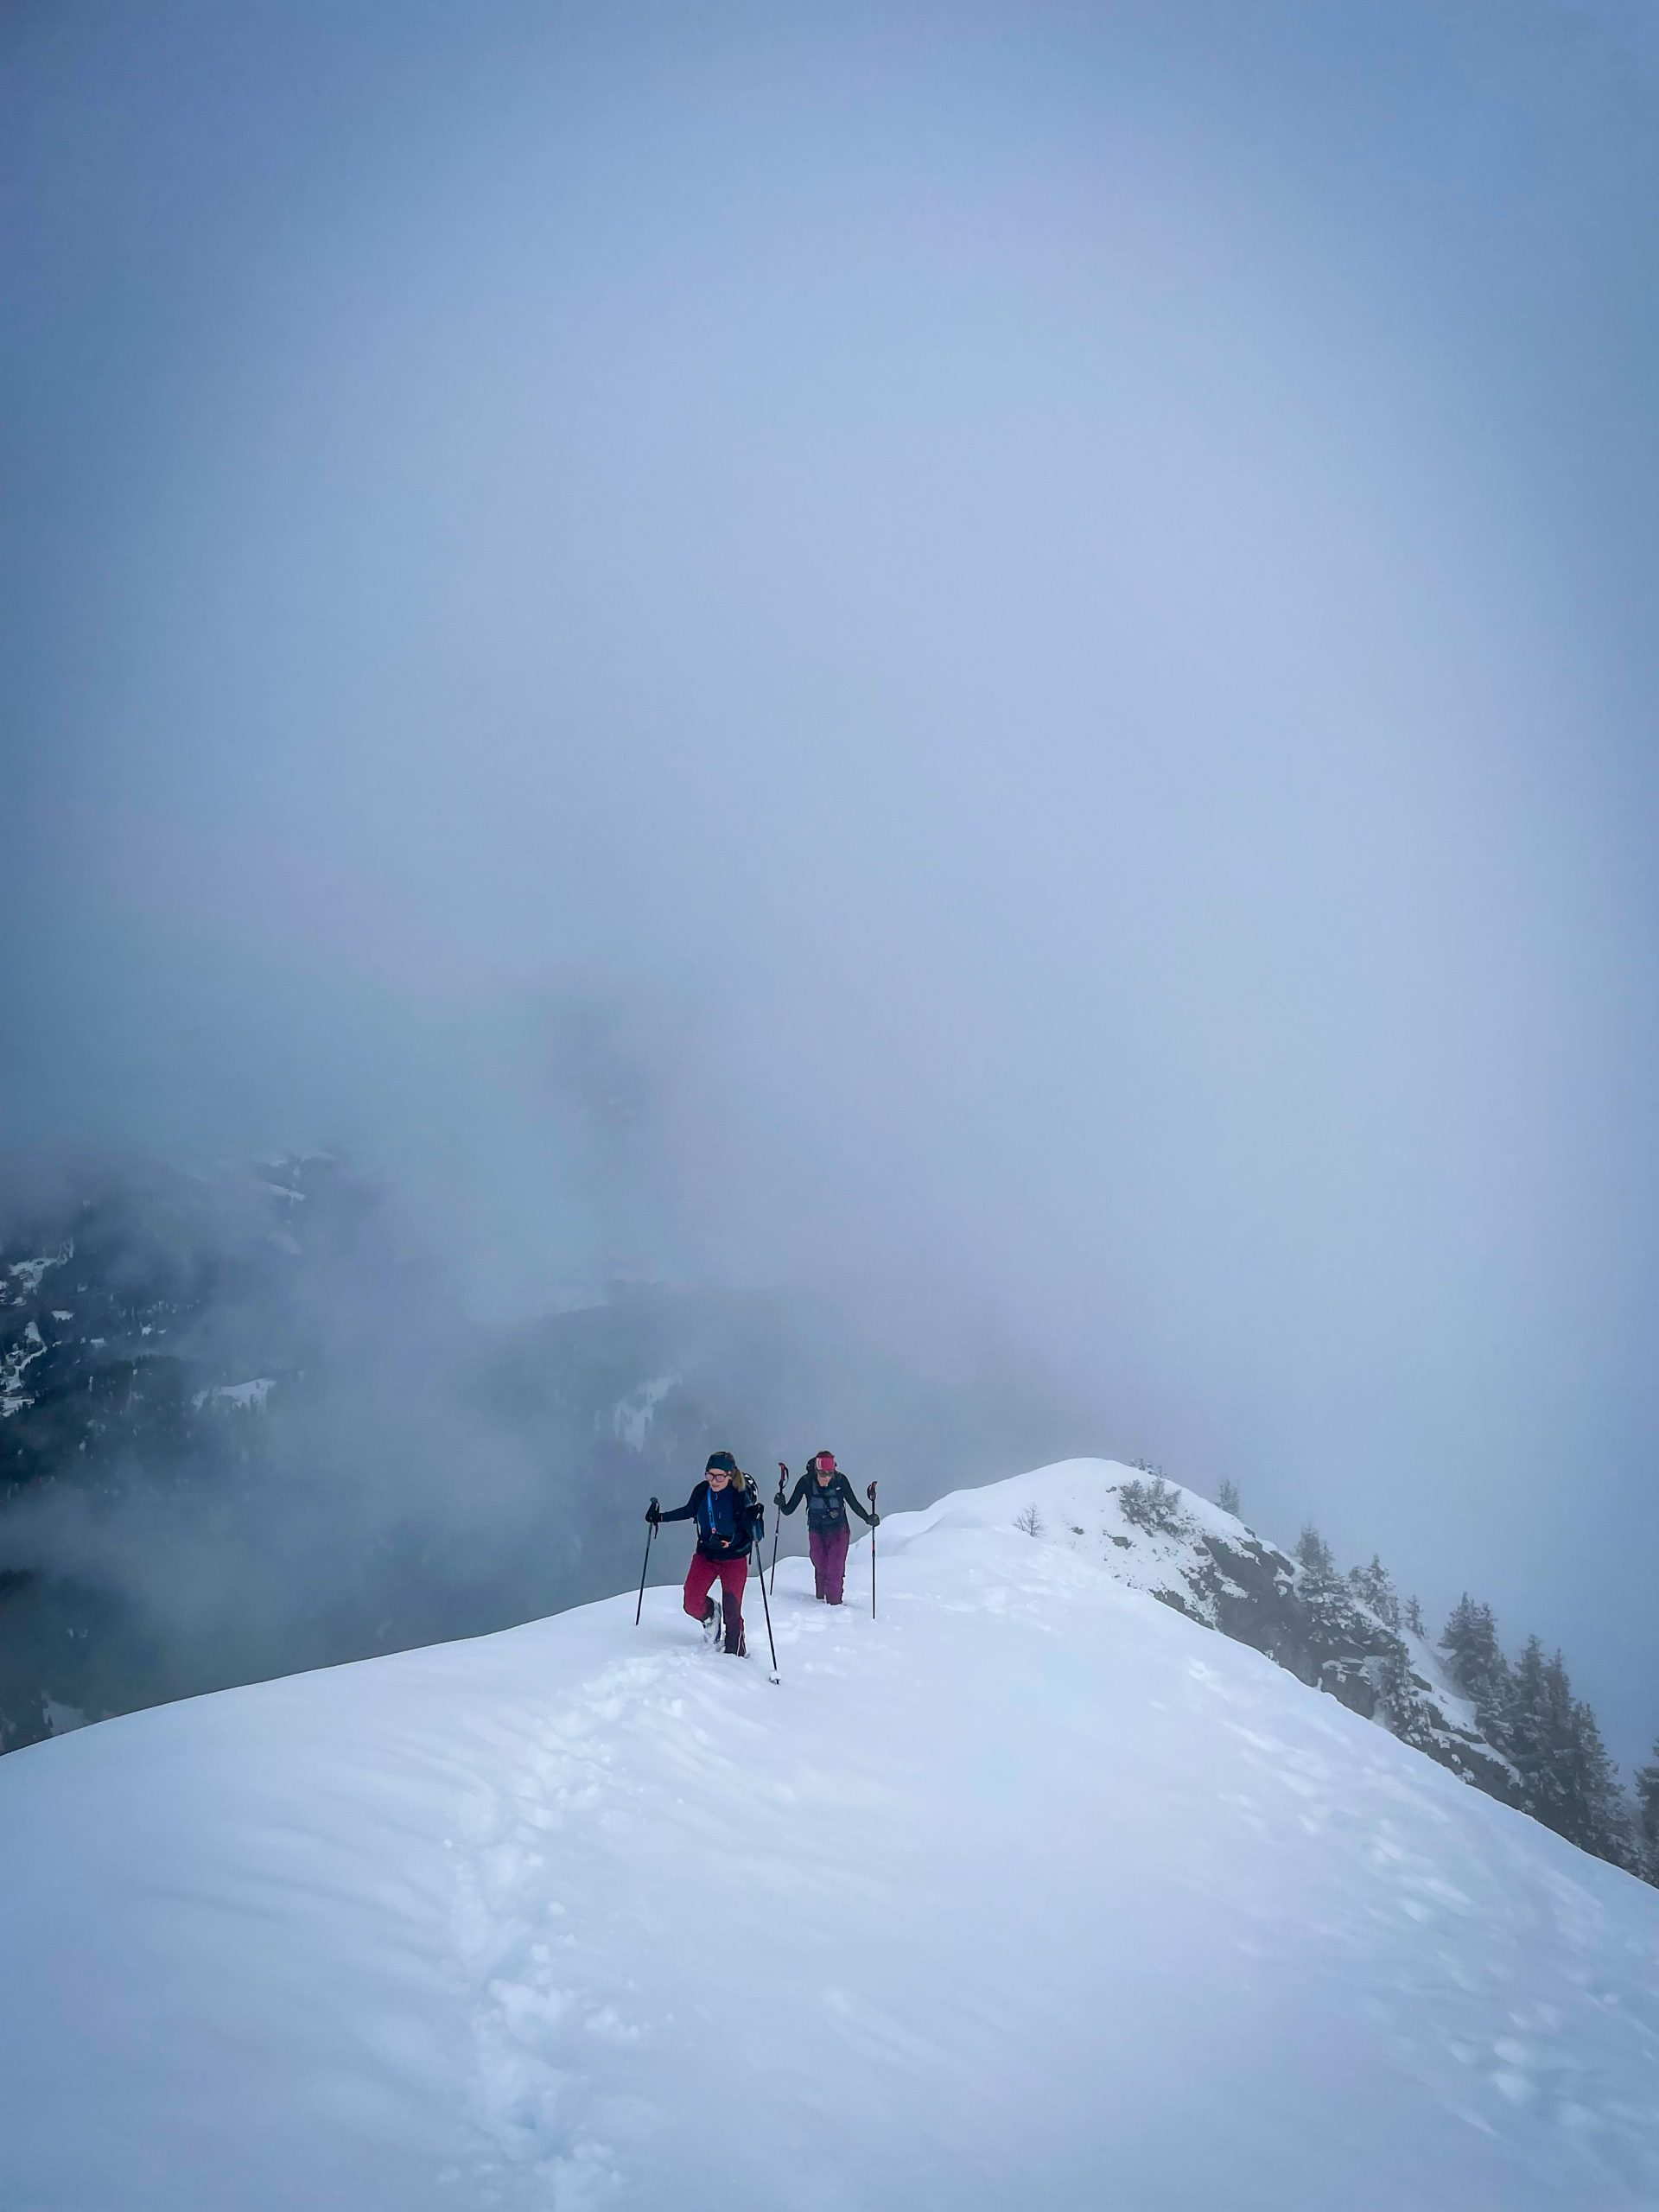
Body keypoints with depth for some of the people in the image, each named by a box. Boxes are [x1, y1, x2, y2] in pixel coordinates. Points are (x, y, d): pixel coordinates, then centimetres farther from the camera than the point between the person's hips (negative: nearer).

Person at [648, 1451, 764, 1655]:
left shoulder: (741, 1495, -20)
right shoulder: (702, 1491, -9)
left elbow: (756, 1534, -19)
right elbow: (688, 1511, 14)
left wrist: (755, 1520, -40)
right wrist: (660, 1517, 8)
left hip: (734, 1559, -3)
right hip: (705, 1555, 3)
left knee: (732, 1613, 1)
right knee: (692, 1604, -8)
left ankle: (736, 1654, 25)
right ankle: (711, 1615, 27)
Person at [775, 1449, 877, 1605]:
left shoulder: (840, 1480, -16)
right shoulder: (806, 1482, -15)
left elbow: (854, 1504, -5)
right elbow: (789, 1509, -10)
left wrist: (868, 1518, -17)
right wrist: (781, 1504, -30)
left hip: (839, 1532, -1)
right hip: (816, 1532, 1)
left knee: (835, 1570, -10)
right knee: (821, 1569, 7)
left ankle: (834, 1602, 2)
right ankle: (821, 1599, 33)